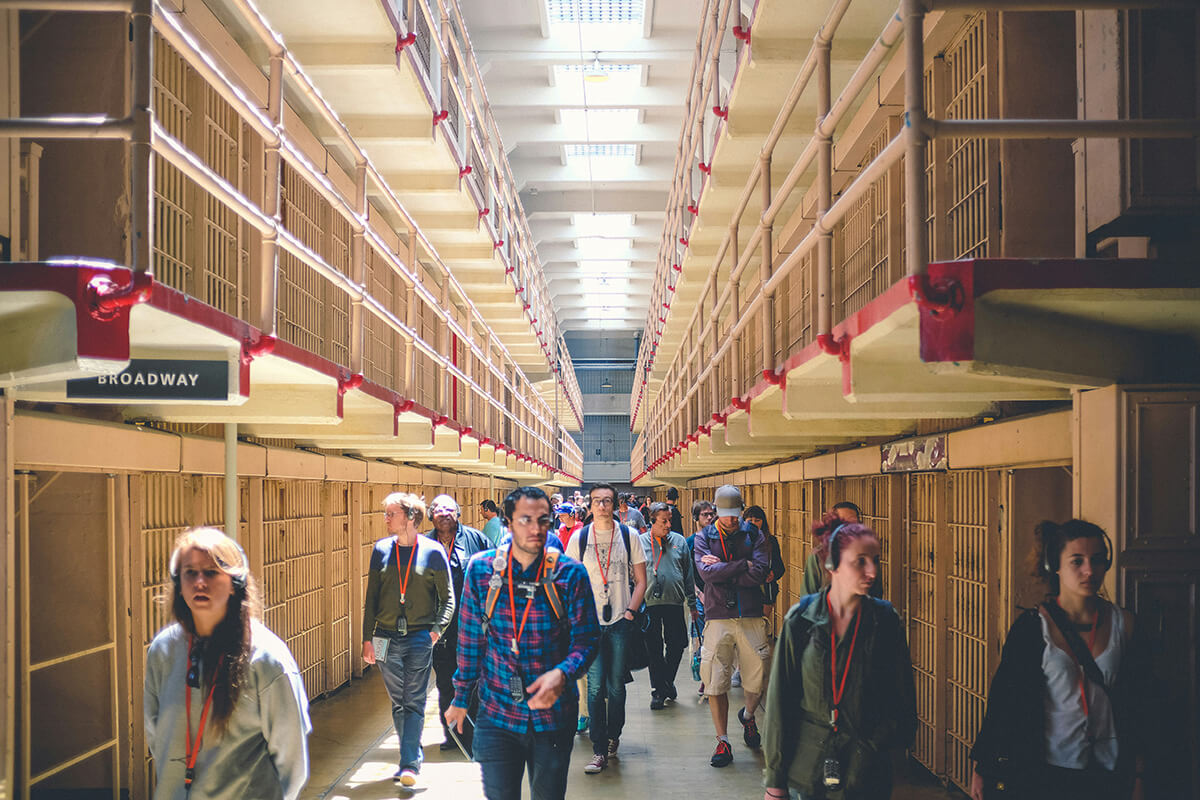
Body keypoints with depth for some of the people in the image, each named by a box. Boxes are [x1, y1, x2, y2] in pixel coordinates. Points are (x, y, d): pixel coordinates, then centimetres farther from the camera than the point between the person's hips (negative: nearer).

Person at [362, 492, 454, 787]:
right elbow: (371, 597, 9)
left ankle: (410, 764, -4)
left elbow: (447, 598, 1)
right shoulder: (381, 549, 5)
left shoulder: (433, 551, -4)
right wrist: (367, 638, 5)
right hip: (387, 638, 4)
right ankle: (412, 756, 22)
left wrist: (436, 630, -11)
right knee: (398, 703, 10)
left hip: (420, 638, -4)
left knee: (414, 703, -5)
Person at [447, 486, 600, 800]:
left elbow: (587, 639, -6)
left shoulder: (571, 573, -6)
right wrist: (461, 698, 11)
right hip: (496, 714, 0)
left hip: (553, 714, 0)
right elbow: (470, 639, 7)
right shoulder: (481, 569, -3)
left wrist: (562, 674, -25)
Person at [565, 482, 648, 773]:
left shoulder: (629, 536, 2)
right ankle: (599, 750, -1)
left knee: (616, 685, 5)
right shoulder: (579, 538, 3)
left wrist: (630, 612, -5)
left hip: (621, 621, 0)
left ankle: (614, 735, 26)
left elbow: (640, 580, 5)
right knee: (595, 685, -4)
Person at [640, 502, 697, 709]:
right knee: (654, 649, 3)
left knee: (677, 645, 5)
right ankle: (658, 690, 14)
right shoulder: (640, 543, 0)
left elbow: (689, 574, 11)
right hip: (649, 604, -2)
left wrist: (692, 604, 10)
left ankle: (667, 681, 27)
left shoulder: (679, 541, 6)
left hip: (675, 602, 2)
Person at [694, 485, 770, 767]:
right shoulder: (704, 537, 5)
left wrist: (721, 569, -10)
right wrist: (742, 566, -12)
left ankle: (748, 716, 36)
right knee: (715, 681, -2)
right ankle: (723, 742, 9)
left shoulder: (754, 535, 5)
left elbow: (760, 572, -11)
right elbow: (706, 572, -12)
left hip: (751, 617, 0)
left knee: (760, 678, 4)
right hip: (718, 617, 0)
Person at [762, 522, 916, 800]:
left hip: (867, 770, 0)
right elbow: (780, 699, -2)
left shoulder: (887, 622, -4)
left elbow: (902, 699, 5)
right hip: (807, 765, 0)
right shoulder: (800, 620, -6)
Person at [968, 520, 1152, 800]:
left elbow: (1138, 704, 8)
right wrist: (983, 769, -2)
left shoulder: (1123, 624, 1)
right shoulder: (1032, 627, -7)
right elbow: (1004, 700, -3)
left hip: (1109, 775, 2)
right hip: (1046, 773, -2)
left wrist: (1138, 776, 8)